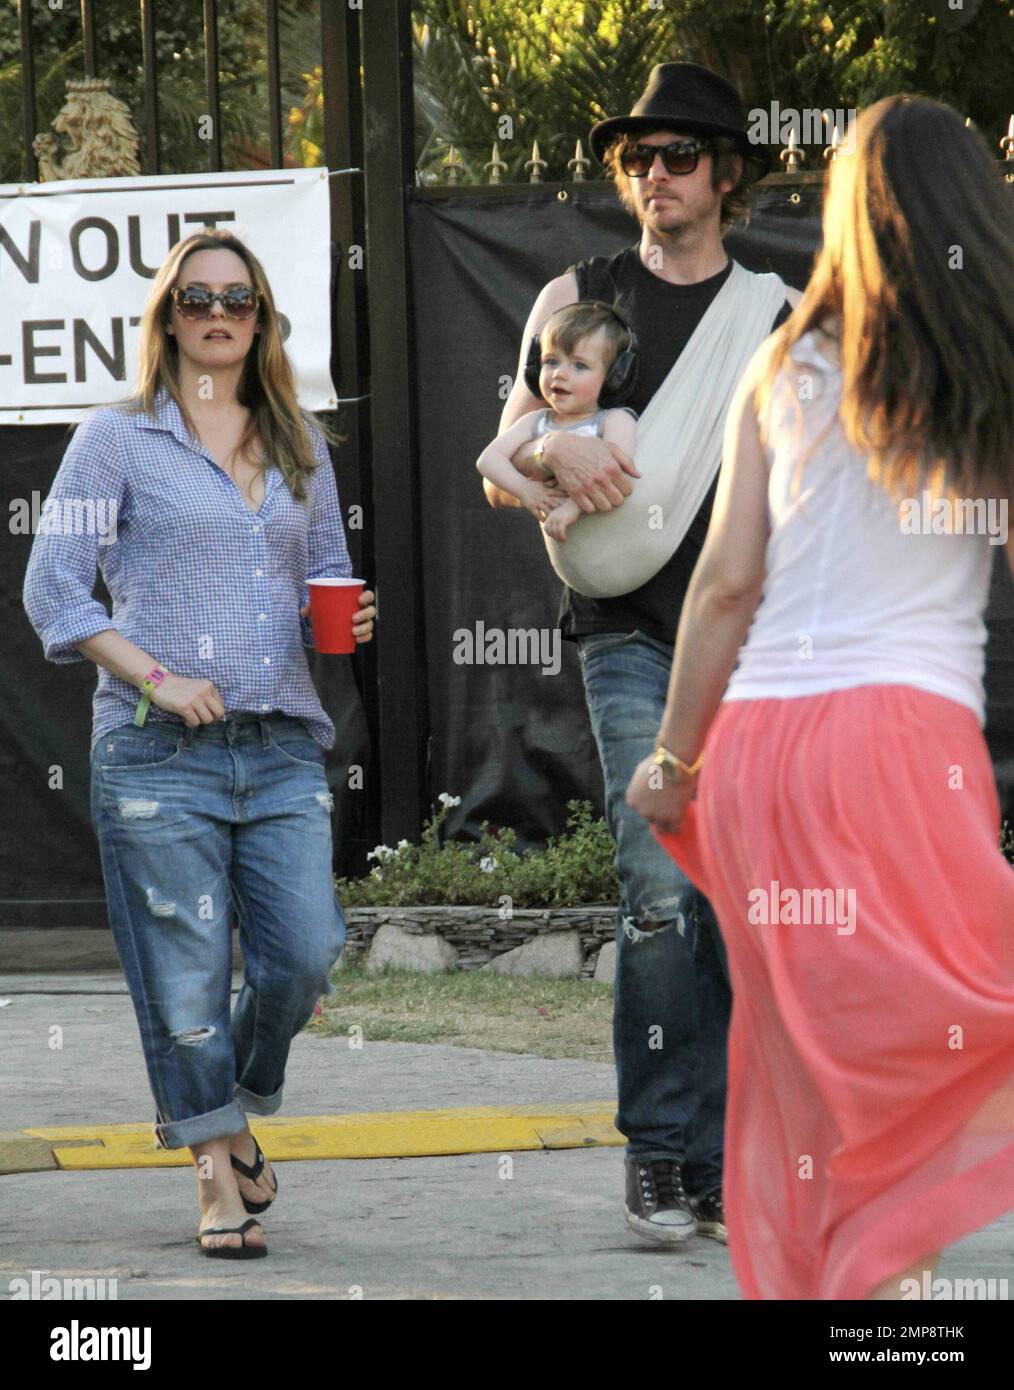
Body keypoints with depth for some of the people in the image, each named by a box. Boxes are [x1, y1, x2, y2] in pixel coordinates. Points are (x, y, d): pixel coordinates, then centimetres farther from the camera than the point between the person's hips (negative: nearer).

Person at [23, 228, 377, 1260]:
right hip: (158, 749, -4)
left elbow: (326, 581, 26)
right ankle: (217, 1177, 9)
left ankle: (238, 1109, 23)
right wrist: (156, 678, -12)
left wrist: (345, 623, 2)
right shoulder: (118, 440, 3)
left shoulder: (300, 450, 16)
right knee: (188, 973, -3)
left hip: (282, 746, 4)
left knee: (304, 956, -5)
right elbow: (53, 588, -2)